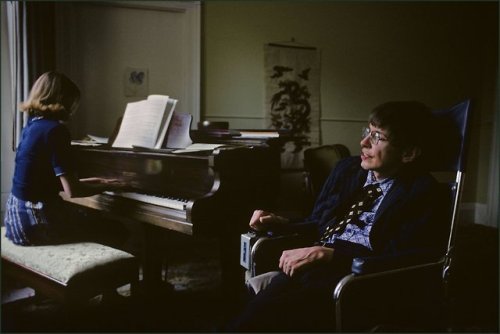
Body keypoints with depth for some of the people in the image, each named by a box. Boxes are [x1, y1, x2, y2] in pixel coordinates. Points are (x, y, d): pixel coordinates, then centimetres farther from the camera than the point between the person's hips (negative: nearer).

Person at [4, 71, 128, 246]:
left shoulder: (32, 125, 10)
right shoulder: (55, 130, -16)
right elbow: (72, 191, -19)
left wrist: (83, 181, 22)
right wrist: (106, 186, -3)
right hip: (35, 221, -9)